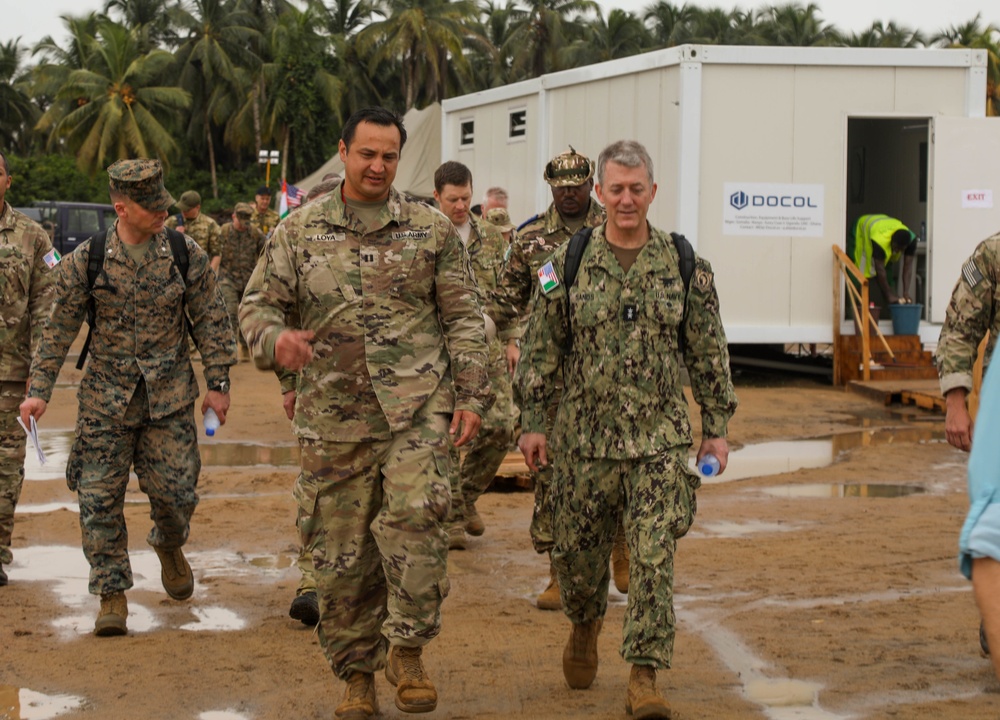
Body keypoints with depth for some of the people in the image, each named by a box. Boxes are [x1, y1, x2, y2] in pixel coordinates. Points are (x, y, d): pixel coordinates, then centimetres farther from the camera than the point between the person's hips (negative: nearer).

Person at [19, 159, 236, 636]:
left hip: (169, 398, 0)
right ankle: (112, 593, 10)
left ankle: (169, 545, 35)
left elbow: (211, 321, 4)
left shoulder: (187, 255, -3)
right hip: (106, 399, 0)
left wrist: (218, 383, 2)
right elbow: (59, 329, 1)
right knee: (100, 498, -3)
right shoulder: (85, 261, -5)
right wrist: (39, 391, 0)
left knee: (175, 490, 0)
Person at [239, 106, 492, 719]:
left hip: (418, 408, -2)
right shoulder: (300, 231, 7)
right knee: (343, 551, 5)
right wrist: (275, 337, -16)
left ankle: (407, 649, -6)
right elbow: (258, 304, 7)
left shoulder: (433, 230, 6)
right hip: (333, 417, 2)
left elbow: (464, 319, 7)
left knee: (415, 513, -23)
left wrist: (471, 397, -1)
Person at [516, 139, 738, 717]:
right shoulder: (569, 264, 0)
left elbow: (709, 352, 6)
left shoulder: (684, 264, 1)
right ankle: (586, 625, 44)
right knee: (579, 554, 12)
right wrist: (534, 421, 2)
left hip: (661, 440, -1)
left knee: (655, 558, -8)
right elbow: (541, 349, 5)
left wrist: (716, 426, 5)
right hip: (586, 438, 1)